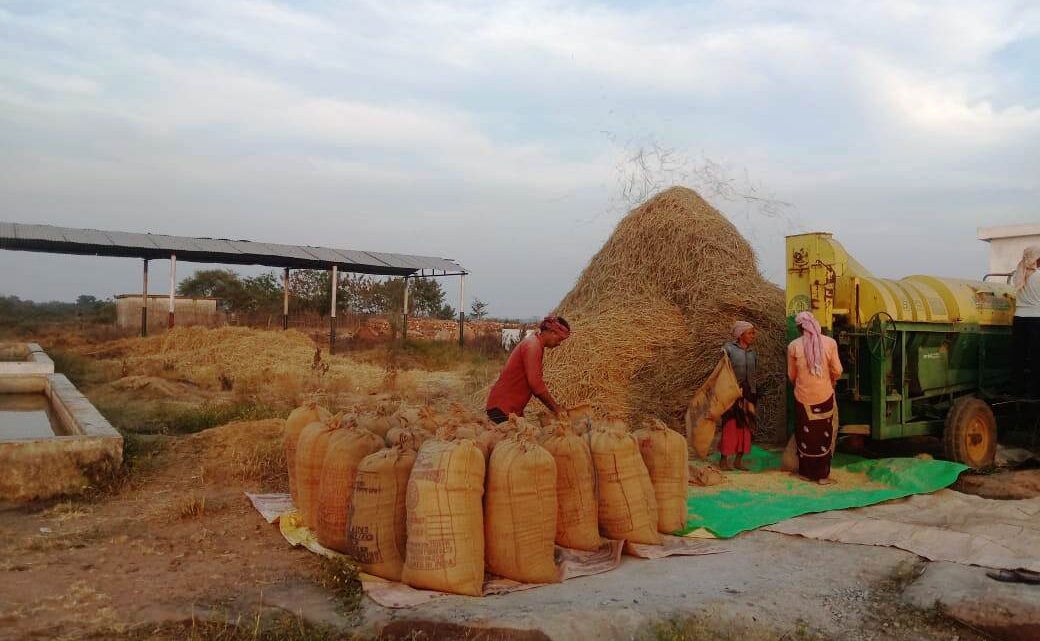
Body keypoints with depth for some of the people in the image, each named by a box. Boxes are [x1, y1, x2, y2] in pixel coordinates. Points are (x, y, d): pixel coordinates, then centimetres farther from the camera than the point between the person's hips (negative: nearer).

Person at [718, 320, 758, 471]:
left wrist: (753, 394, 14)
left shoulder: (751, 352, 12)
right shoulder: (729, 349, -6)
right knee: (730, 426, -5)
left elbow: (754, 375, 17)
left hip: (747, 394, 6)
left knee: (745, 426, 6)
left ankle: (739, 460, 15)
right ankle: (723, 459, 4)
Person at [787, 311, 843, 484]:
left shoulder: (793, 346, -5)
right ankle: (823, 475, 12)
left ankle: (806, 473, 21)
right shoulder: (830, 342, -7)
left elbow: (791, 375, 5)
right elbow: (837, 371, -2)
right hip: (824, 395, -1)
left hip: (803, 396, 1)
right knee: (824, 435, 9)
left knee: (805, 435, 13)